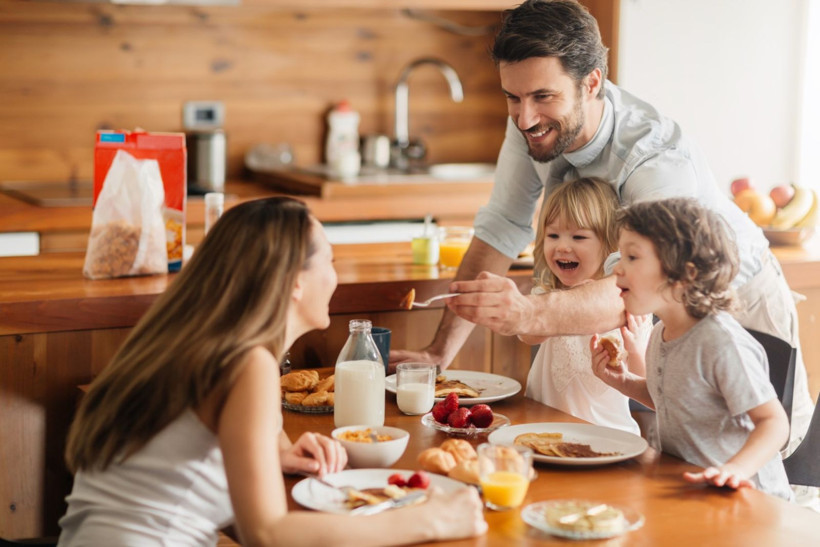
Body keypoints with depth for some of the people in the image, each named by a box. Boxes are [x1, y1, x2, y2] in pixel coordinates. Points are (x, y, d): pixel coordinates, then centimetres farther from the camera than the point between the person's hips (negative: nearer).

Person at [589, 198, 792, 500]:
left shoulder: (721, 342, -19)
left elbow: (774, 421, -20)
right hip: (680, 484, 8)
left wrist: (735, 469, -35)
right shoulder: (661, 334, 7)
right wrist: (623, 381, 10)